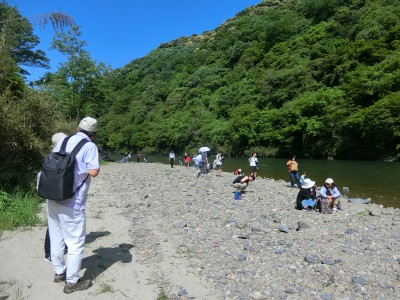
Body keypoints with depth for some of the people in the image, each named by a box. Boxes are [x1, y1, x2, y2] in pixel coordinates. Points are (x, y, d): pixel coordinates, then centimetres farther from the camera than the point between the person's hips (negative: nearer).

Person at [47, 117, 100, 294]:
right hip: (71, 202, -7)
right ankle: (72, 282, 17)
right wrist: (97, 163, 0)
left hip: (52, 198, 7)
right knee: (75, 242, 6)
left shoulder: (62, 142, 11)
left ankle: (59, 272, 37)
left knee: (56, 238, 20)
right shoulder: (90, 146, -10)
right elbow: (93, 172, -19)